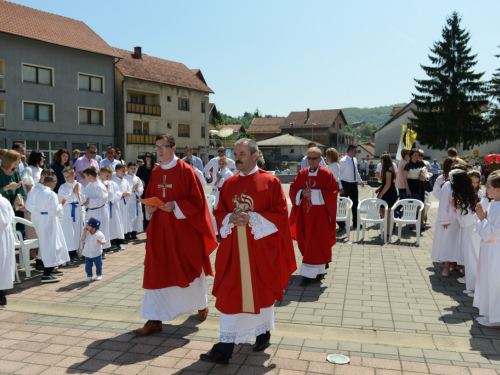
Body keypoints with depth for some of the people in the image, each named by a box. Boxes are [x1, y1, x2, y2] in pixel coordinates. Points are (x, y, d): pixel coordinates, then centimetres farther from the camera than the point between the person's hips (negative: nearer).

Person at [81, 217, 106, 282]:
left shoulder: (99, 234, -16)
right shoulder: (87, 233, -6)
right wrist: (84, 232, -20)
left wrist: (100, 241, -38)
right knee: (88, 266, 9)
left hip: (97, 254, -3)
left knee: (98, 265, 13)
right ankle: (89, 276, 25)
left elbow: (104, 242, -16)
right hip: (87, 254, 3)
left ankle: (99, 275, 33)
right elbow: (82, 240, -16)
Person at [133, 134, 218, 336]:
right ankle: (155, 319, 10)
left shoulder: (186, 170, -10)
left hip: (183, 229, -5)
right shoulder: (155, 172, 7)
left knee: (190, 268, 12)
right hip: (159, 228, 5)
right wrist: (149, 207, -7)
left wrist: (175, 206, -24)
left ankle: (201, 304, 38)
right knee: (156, 272, 2)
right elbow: (149, 197, 15)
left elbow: (197, 200, -12)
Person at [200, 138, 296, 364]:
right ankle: (224, 348, 3)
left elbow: (280, 213, -9)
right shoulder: (229, 184, 8)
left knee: (261, 291, 11)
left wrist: (252, 217, -19)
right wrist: (230, 218, -12)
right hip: (233, 248, 3)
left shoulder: (270, 182, -5)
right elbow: (219, 213, 10)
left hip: (262, 248, -3)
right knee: (230, 295, 0)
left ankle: (263, 333, 35)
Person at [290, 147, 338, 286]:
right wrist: (302, 193, -15)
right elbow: (293, 190, 6)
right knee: (307, 242, 11)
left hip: (320, 214, -5)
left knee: (317, 242, -3)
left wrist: (314, 193, -19)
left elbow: (332, 192, -11)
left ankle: (309, 273, 0)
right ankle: (320, 267, 31)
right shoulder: (301, 174, 6)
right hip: (305, 213, 5)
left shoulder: (327, 174, -6)